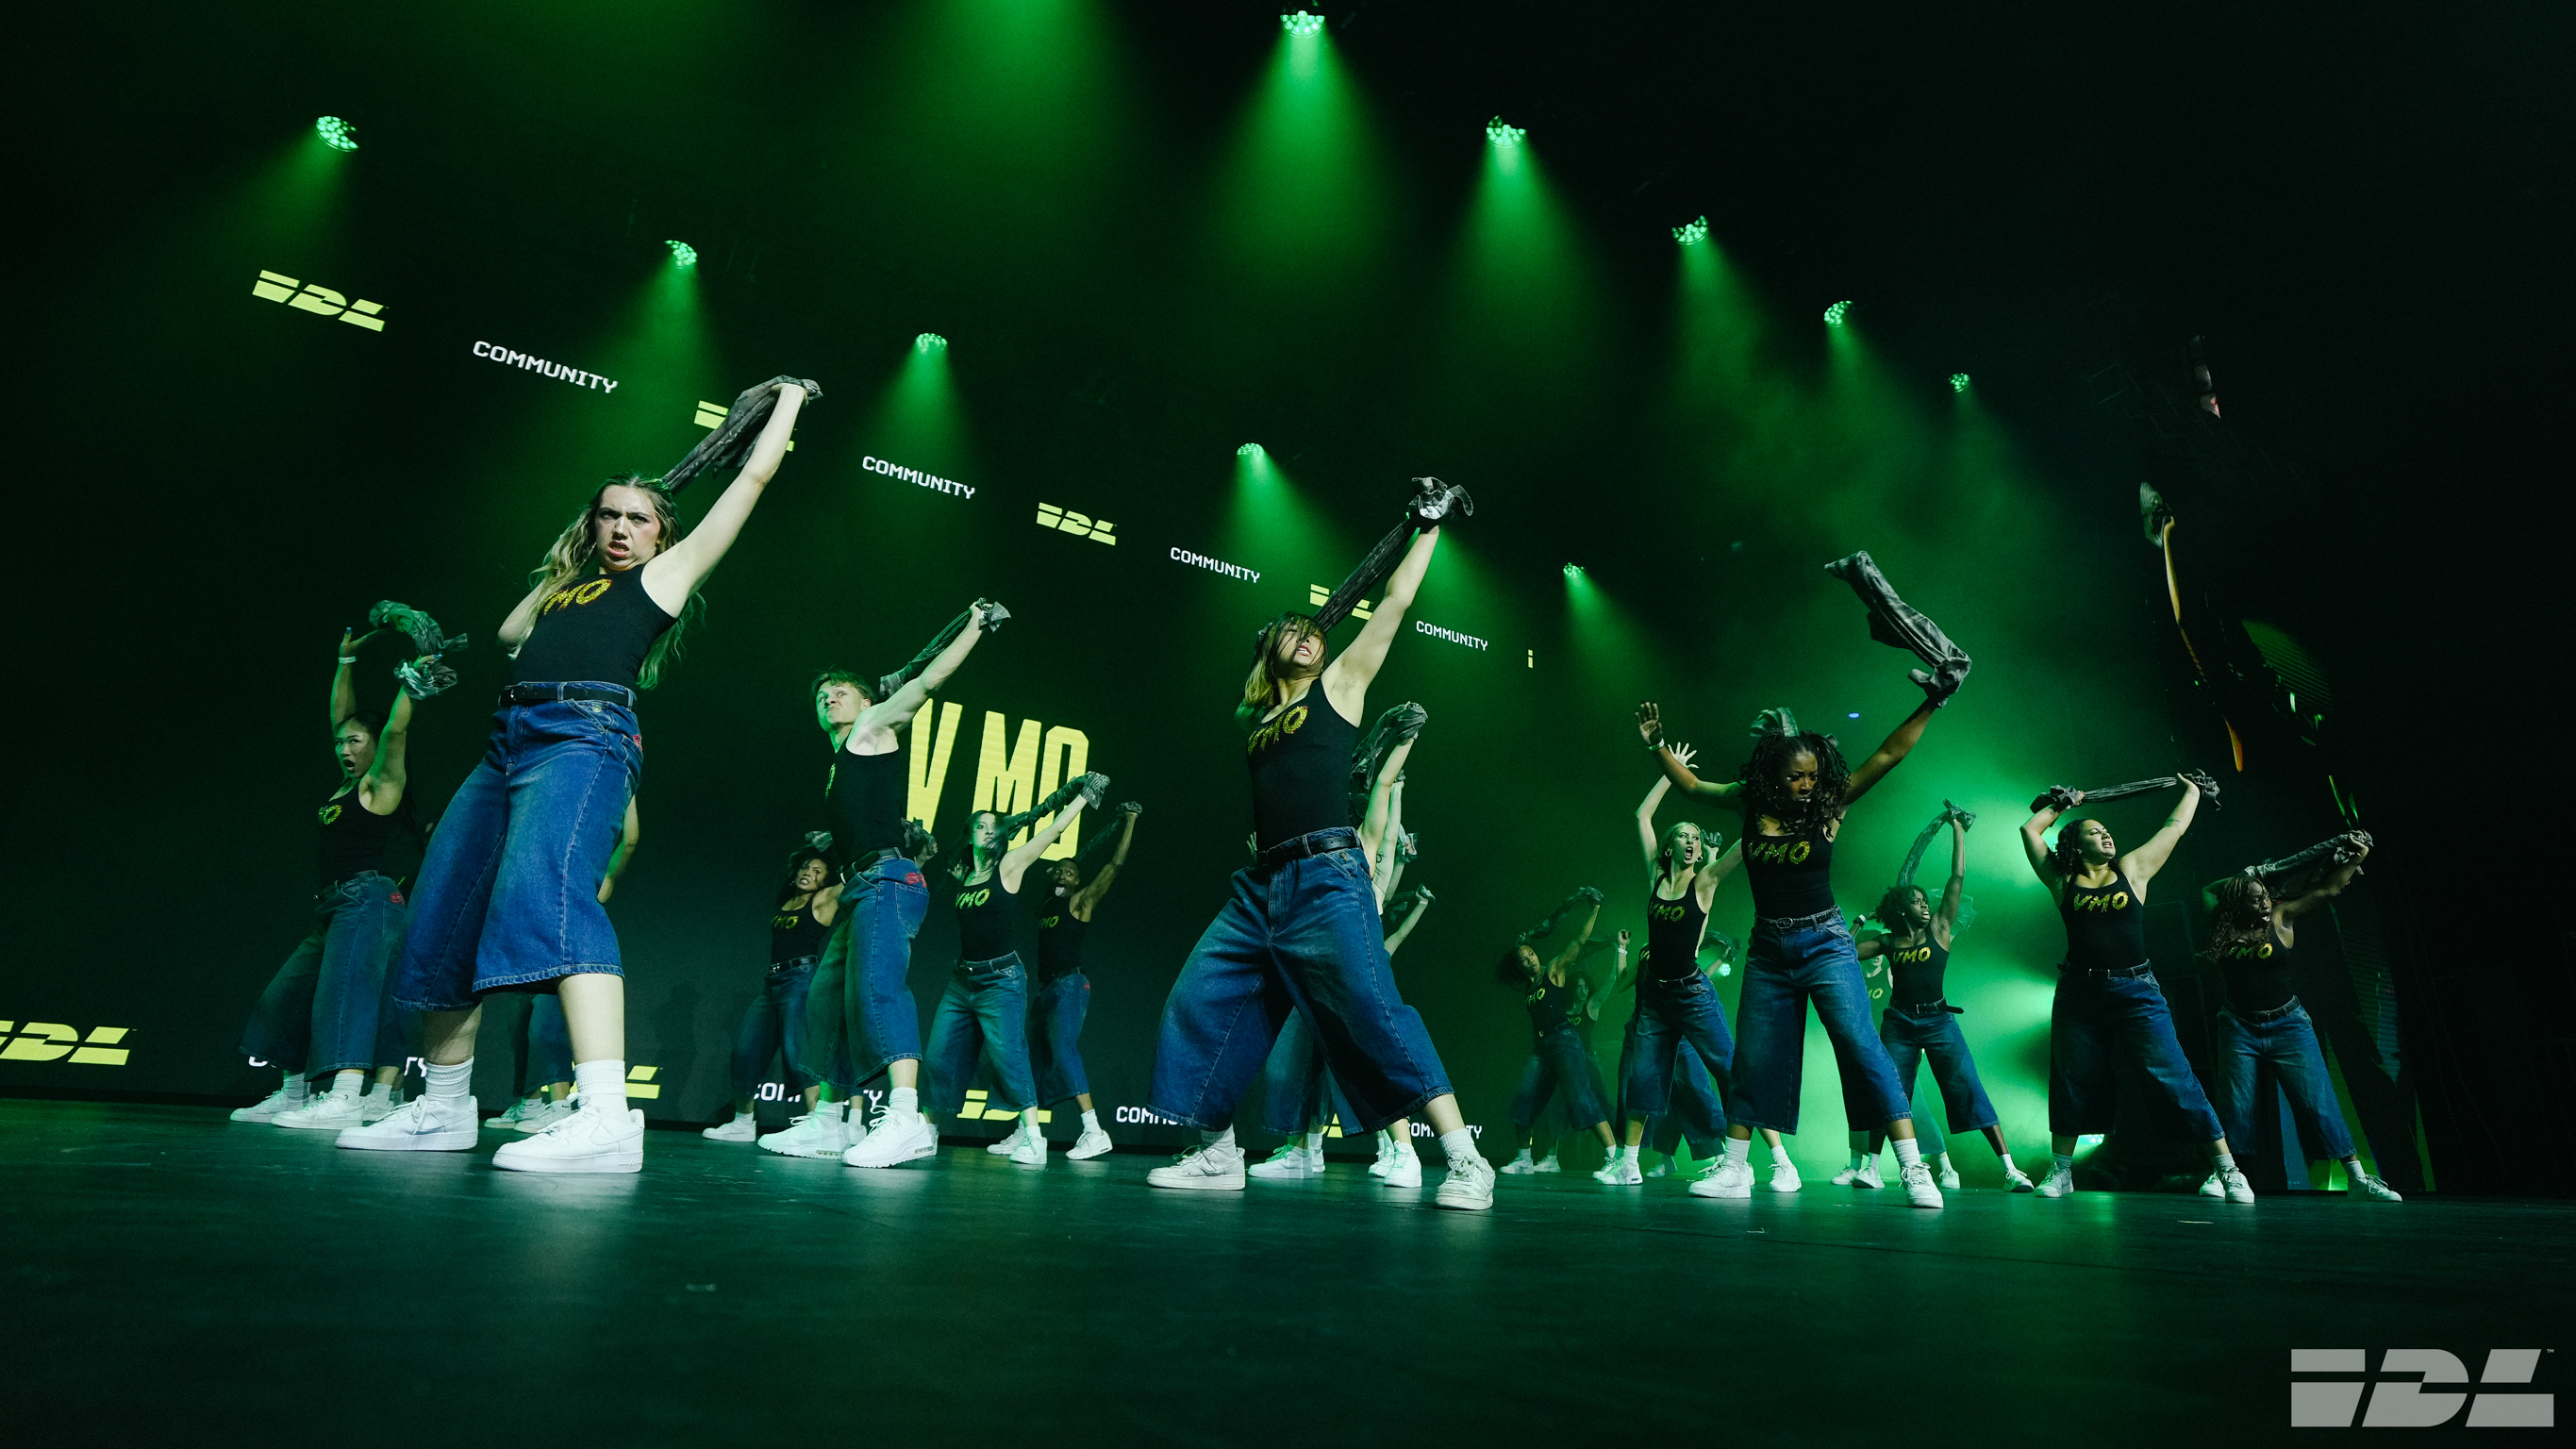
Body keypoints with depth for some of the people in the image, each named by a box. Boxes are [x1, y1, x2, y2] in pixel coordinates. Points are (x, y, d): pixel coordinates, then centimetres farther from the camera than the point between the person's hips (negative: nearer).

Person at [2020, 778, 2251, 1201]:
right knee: (2070, 1083, 6)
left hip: (2136, 992, -1)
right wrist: (2062, 804, 23)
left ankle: (2228, 1170, 1)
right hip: (2079, 994, 1)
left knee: (2174, 1079, -6)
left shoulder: (2132, 869, 7)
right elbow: (2030, 829, 10)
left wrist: (2192, 790, 28)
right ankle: (2060, 1172, 16)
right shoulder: (2063, 881, 5)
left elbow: (2174, 827, 15)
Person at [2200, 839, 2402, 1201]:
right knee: (2235, 1106, 2)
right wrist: (2240, 878, 6)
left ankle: (2358, 1177, 3)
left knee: (2318, 1102, -3)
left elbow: (2327, 890, -1)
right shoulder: (2224, 927, -2)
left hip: (2288, 1025, 0)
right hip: (2239, 1029, 0)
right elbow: (2207, 890, 12)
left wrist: (2356, 857, -5)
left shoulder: (2282, 918, -3)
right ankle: (2221, 1173, 7)